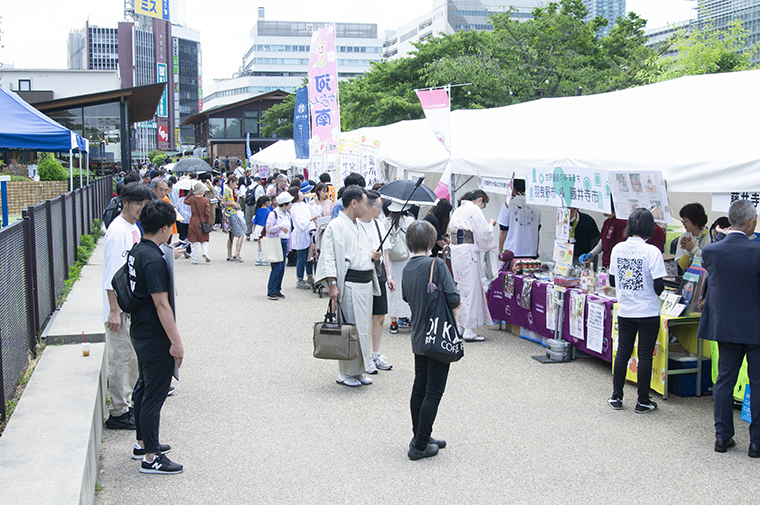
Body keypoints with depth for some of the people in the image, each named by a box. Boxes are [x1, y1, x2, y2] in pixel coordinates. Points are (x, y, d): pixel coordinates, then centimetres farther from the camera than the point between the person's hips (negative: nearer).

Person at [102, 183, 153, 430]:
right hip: (120, 308, -10)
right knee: (122, 359, -3)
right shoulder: (117, 231, -18)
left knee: (132, 358, 16)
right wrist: (114, 310, -22)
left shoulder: (134, 228, 11)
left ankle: (126, 404, 27)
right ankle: (118, 413, 5)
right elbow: (112, 275, -20)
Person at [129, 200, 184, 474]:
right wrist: (176, 342, -23)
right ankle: (151, 457, 7)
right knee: (155, 394, -1)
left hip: (140, 332, 10)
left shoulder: (138, 251, 6)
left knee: (145, 387, 22)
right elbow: (161, 304, -26)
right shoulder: (154, 260, -25)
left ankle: (143, 442, 35)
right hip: (155, 338, -10)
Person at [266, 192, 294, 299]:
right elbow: (268, 228, -11)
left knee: (282, 268, 5)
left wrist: (288, 247, 21)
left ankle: (277, 290, 14)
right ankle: (271, 292, -3)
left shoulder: (287, 214, 15)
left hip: (284, 242, 8)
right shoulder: (274, 214, -9)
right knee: (277, 268, -11)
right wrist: (280, 227, -23)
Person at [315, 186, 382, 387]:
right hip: (349, 285, -9)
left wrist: (372, 255, 6)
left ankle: (359, 370, 22)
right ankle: (345, 373, 7)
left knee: (363, 328, 12)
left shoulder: (359, 226, 17)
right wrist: (332, 284, -22)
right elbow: (329, 257, -14)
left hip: (366, 283, 9)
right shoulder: (336, 226, -10)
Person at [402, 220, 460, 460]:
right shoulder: (437, 264, -17)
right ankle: (420, 446, 2)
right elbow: (453, 299, -19)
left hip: (418, 339, 7)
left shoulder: (407, 268, 4)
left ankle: (420, 438, 28)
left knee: (419, 388, 16)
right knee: (433, 392, 0)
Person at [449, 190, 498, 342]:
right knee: (471, 289, -4)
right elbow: (484, 233, -14)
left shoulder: (458, 210, 17)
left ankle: (459, 326, 21)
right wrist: (491, 224, 7)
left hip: (455, 250, 9)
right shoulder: (474, 210, -9)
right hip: (468, 252, -9)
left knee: (460, 288, 15)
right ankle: (469, 331, -3)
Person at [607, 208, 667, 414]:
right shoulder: (652, 252, -15)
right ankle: (643, 402, 12)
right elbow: (659, 285, -16)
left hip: (625, 311, 4)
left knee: (622, 353, 13)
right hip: (648, 312, -4)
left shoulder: (618, 249, -1)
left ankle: (616, 397, 19)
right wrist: (656, 293, 6)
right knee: (645, 356, 5)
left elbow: (612, 281, 6)